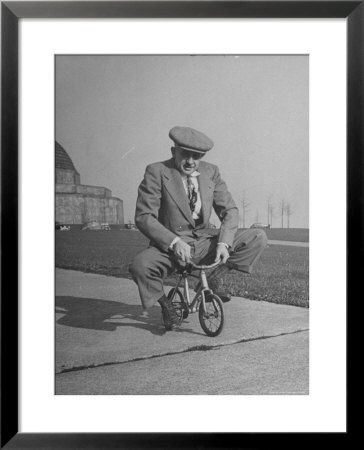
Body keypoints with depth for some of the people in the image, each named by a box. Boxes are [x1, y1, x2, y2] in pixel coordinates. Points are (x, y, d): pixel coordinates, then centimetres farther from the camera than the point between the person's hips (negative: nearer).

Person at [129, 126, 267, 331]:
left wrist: (223, 243, -16)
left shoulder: (211, 172, 4)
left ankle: (215, 278, 7)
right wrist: (175, 242, -27)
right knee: (139, 266, -35)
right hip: (171, 244, -3)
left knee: (258, 238, -10)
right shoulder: (156, 172, -9)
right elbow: (144, 217, -14)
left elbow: (230, 210, 2)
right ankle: (166, 305, -1)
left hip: (205, 241, 4)